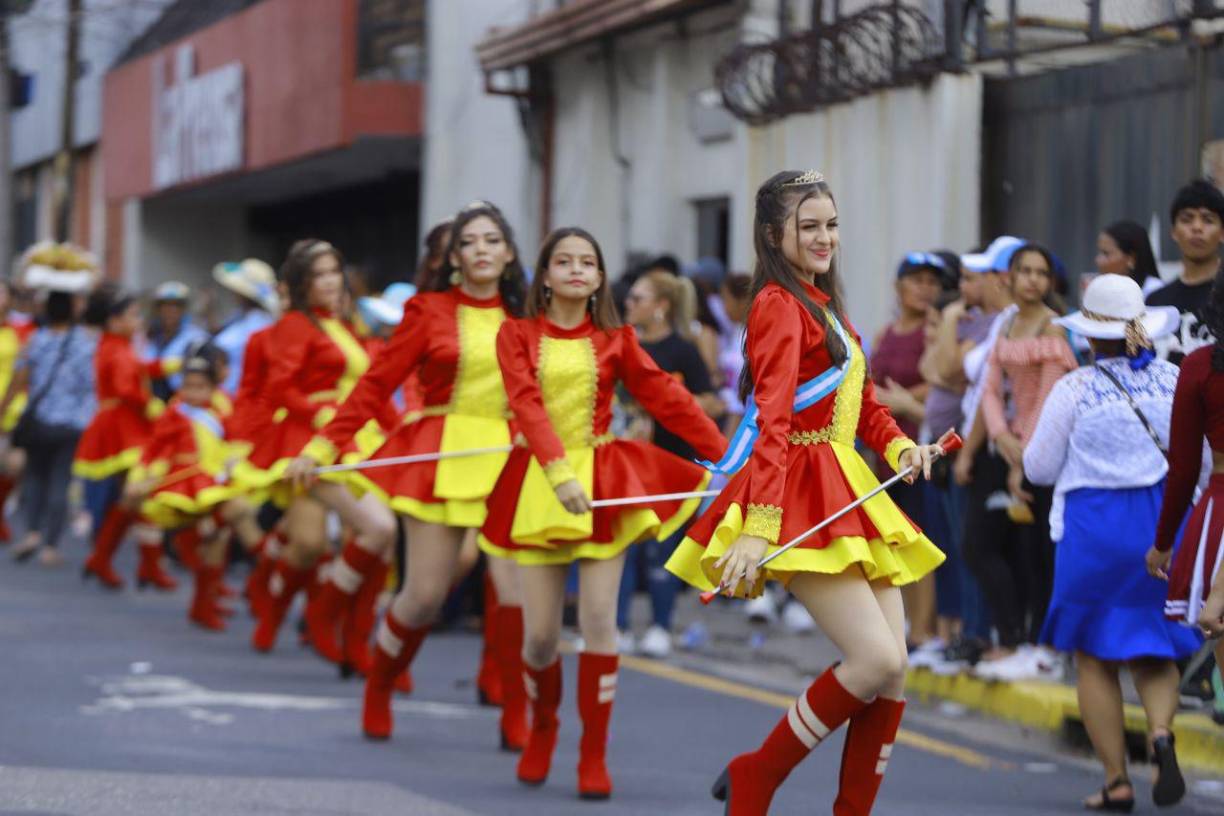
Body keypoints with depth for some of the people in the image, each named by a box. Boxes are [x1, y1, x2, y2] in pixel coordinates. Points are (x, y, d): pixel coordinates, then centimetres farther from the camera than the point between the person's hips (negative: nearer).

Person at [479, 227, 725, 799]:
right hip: (538, 484, -1)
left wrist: (727, 455, -8)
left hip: (602, 481, 1)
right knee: (539, 633, -1)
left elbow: (667, 399, 1)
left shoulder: (615, 341, 6)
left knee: (599, 621, -8)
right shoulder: (517, 336, 0)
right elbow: (528, 406, -15)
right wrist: (560, 475, -31)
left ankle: (594, 755, 4)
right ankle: (541, 729, 29)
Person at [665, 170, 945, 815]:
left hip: (846, 493, 9)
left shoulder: (824, 304, 19)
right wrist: (757, 527, -29)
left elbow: (862, 403, 23)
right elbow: (773, 421, -21)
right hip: (802, 497, -9)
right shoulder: (779, 304, -9)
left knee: (892, 671, 4)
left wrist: (899, 447, 1)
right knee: (877, 659, -16)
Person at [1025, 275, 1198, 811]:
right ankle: (1161, 731, -15)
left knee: (1094, 658, 8)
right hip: (1167, 525, 3)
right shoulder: (1176, 381, 0)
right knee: (1155, 652, 14)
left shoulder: (1074, 390, -9)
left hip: (1095, 528, -3)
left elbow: (1039, 469, -1)